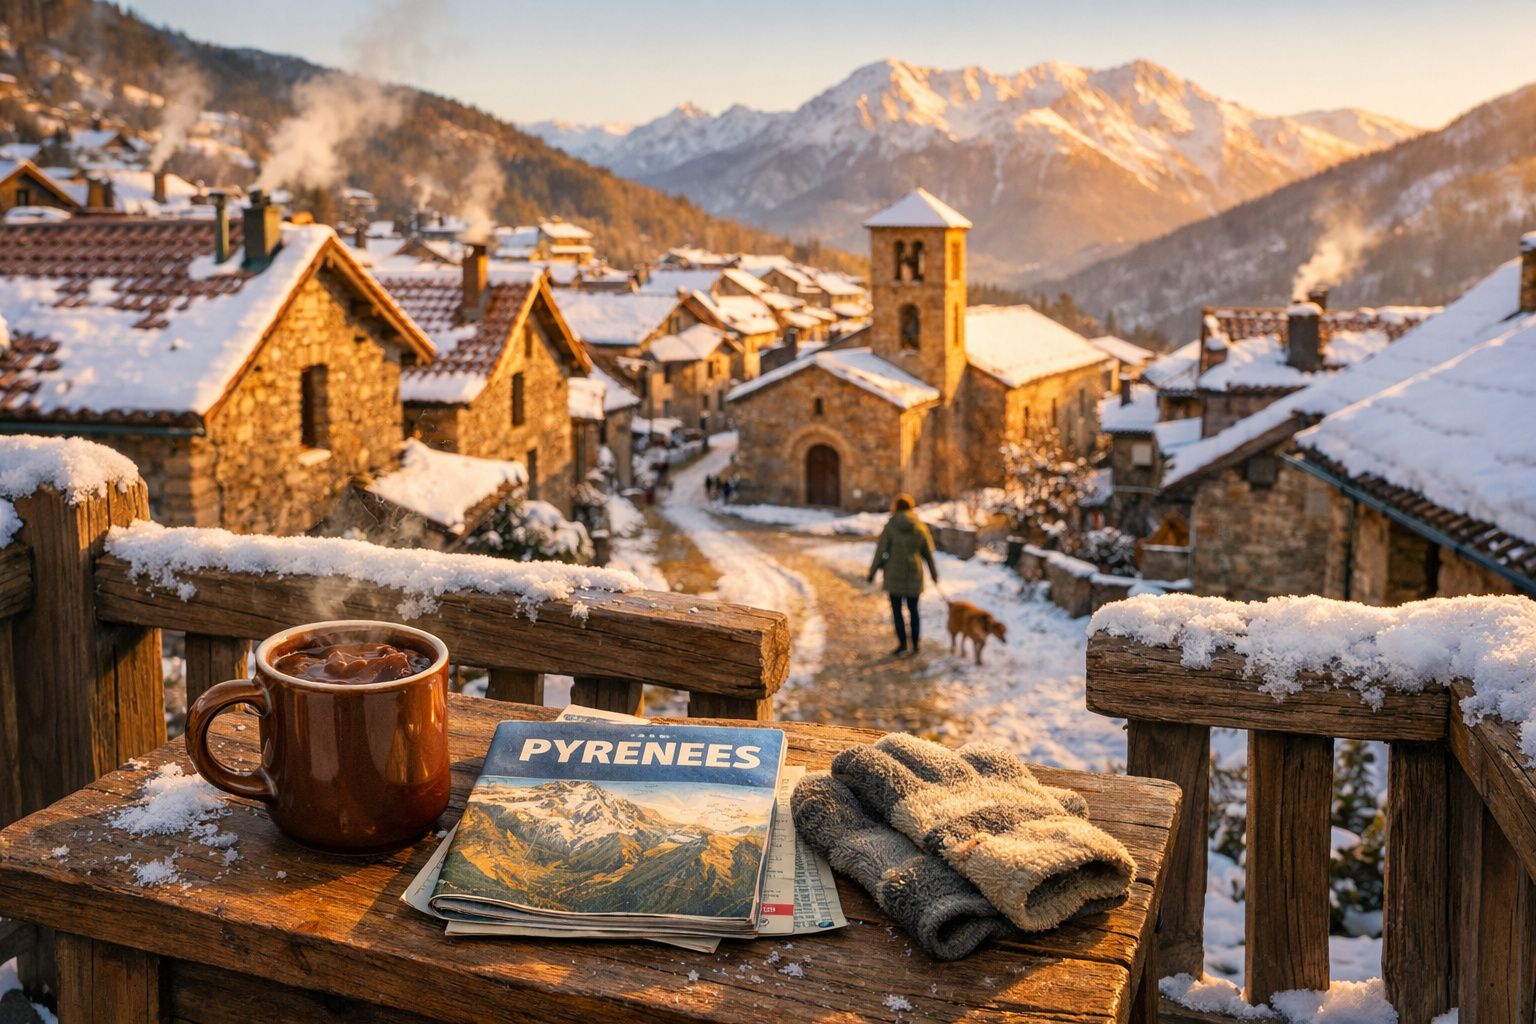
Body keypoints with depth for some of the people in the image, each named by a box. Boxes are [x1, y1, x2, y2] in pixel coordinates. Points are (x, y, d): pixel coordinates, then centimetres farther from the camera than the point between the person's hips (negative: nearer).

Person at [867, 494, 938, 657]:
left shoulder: (890, 527, -8)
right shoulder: (920, 527, 0)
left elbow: (880, 551, -7)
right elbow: (928, 552, 7)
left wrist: (872, 571, 3)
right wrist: (934, 572, 18)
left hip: (894, 574, -3)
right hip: (914, 575, 3)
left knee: (897, 610, 5)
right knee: (913, 610, 12)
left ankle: (902, 643, -1)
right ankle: (915, 644, 13)